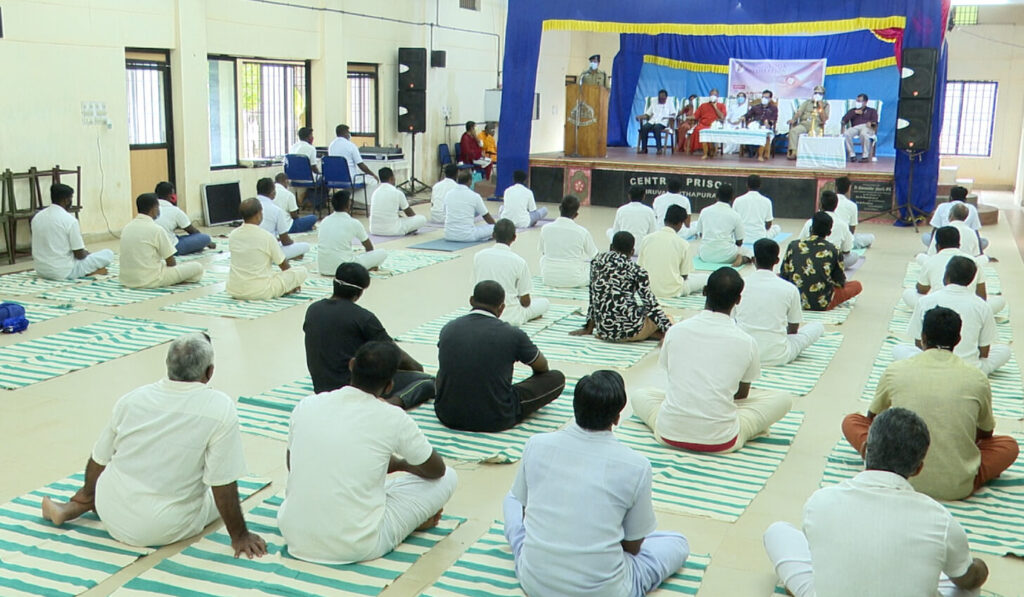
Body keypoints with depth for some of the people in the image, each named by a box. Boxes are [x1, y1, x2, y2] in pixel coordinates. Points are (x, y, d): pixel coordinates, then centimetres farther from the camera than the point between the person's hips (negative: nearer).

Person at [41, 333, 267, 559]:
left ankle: (71, 509, 16)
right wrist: (239, 536, -5)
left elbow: (99, 460, 8)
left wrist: (85, 497, 26)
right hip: (165, 529, -6)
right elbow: (223, 485, -17)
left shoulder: (131, 399, -5)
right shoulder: (220, 408, -19)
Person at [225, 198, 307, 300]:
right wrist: (292, 281, 21)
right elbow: (284, 266, 1)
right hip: (261, 292, -5)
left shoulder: (233, 235, 2)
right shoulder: (267, 236, -13)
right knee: (301, 272, 6)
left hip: (234, 291, 5)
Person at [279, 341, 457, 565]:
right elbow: (437, 469, 6)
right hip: (358, 548, -3)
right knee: (449, 477, 8)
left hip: (295, 538, 4)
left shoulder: (306, 405, -1)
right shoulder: (392, 418, -11)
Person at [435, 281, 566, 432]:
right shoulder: (512, 334, -10)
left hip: (448, 417, 6)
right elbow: (542, 367, 11)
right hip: (495, 421, -6)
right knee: (556, 378, 8)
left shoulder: (448, 329, 2)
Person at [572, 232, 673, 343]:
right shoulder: (637, 271, -6)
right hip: (628, 329, -5)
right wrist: (669, 330, 2)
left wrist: (589, 328, 23)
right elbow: (651, 304, -5)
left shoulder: (596, 263, 8)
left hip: (603, 332, 5)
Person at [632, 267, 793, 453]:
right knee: (783, 399, 15)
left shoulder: (676, 331, -1)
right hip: (720, 441, 0)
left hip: (670, 435, 1)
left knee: (639, 396, 31)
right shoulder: (746, 342, -5)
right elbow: (742, 394, 11)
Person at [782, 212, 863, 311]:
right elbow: (840, 282, 2)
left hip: (793, 301, -3)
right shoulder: (833, 251, -9)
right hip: (821, 305, 3)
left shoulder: (794, 245, -5)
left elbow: (784, 275, 3)